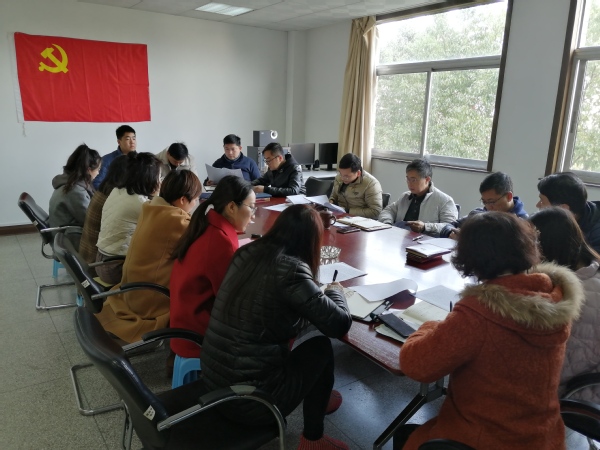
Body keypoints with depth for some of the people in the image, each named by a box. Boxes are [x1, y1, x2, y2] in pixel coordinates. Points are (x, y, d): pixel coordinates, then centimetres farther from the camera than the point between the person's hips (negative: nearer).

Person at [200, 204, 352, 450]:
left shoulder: (246, 253, 0)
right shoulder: (290, 269, -21)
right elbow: (340, 324, -13)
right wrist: (335, 291, 7)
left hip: (213, 380, 7)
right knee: (321, 348, 12)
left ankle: (316, 398, 42)